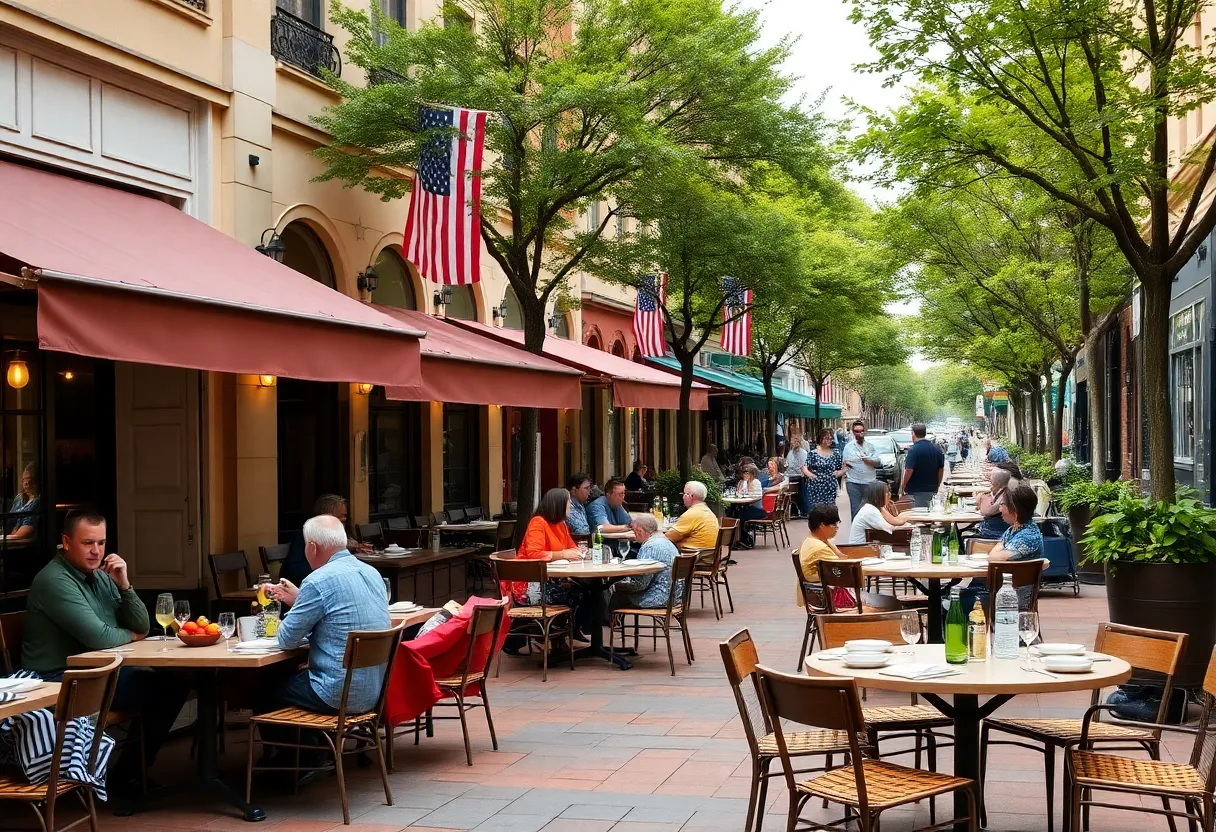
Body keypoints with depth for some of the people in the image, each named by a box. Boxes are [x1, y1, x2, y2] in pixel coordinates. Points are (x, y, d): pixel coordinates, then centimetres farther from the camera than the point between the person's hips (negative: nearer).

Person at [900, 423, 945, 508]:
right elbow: (941, 469, 12)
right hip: (931, 489, 7)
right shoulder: (937, 449, 6)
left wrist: (902, 487, -9)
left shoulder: (913, 450, -15)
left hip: (916, 490, -7)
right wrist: (937, 486, 22)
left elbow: (909, 471, -20)